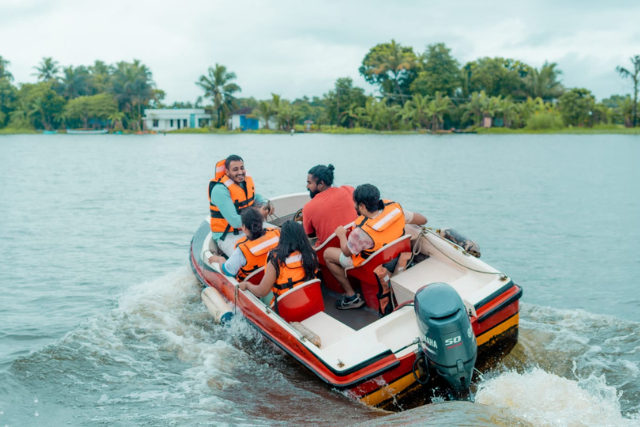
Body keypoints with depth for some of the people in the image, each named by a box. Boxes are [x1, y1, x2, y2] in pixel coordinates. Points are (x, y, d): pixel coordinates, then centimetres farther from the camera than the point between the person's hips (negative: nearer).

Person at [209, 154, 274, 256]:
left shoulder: (246, 179, 1)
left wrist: (265, 204, -1)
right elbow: (235, 222, -26)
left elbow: (255, 196, 22)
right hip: (228, 236, -8)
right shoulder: (220, 190, -23)